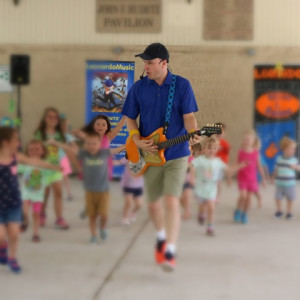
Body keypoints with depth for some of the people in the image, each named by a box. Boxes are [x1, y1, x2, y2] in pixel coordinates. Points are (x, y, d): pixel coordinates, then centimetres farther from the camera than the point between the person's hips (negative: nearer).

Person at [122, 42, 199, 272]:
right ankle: (161, 237, 39)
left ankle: (170, 252, -11)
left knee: (172, 201, -15)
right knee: (154, 203, 12)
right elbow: (130, 118, 7)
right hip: (150, 154, 3)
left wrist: (194, 135, -28)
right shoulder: (139, 87, 1)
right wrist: (137, 141, -9)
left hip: (176, 154, -3)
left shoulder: (182, 85, -6)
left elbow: (189, 117, -8)